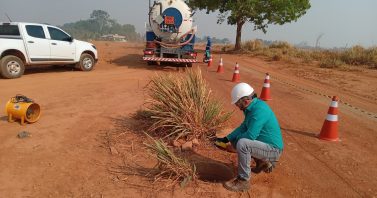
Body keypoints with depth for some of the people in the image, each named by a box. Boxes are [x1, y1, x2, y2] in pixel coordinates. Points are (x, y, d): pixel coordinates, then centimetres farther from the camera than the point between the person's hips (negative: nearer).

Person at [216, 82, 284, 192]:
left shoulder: (259, 110, -27)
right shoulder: (252, 106, 2)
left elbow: (250, 135, -30)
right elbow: (244, 126, 11)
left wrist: (236, 137, -8)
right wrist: (226, 139, 3)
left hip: (273, 150, -10)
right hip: (265, 144, 10)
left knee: (242, 144, -31)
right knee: (235, 140, 15)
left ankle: (243, 181, -14)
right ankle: (263, 162, 24)